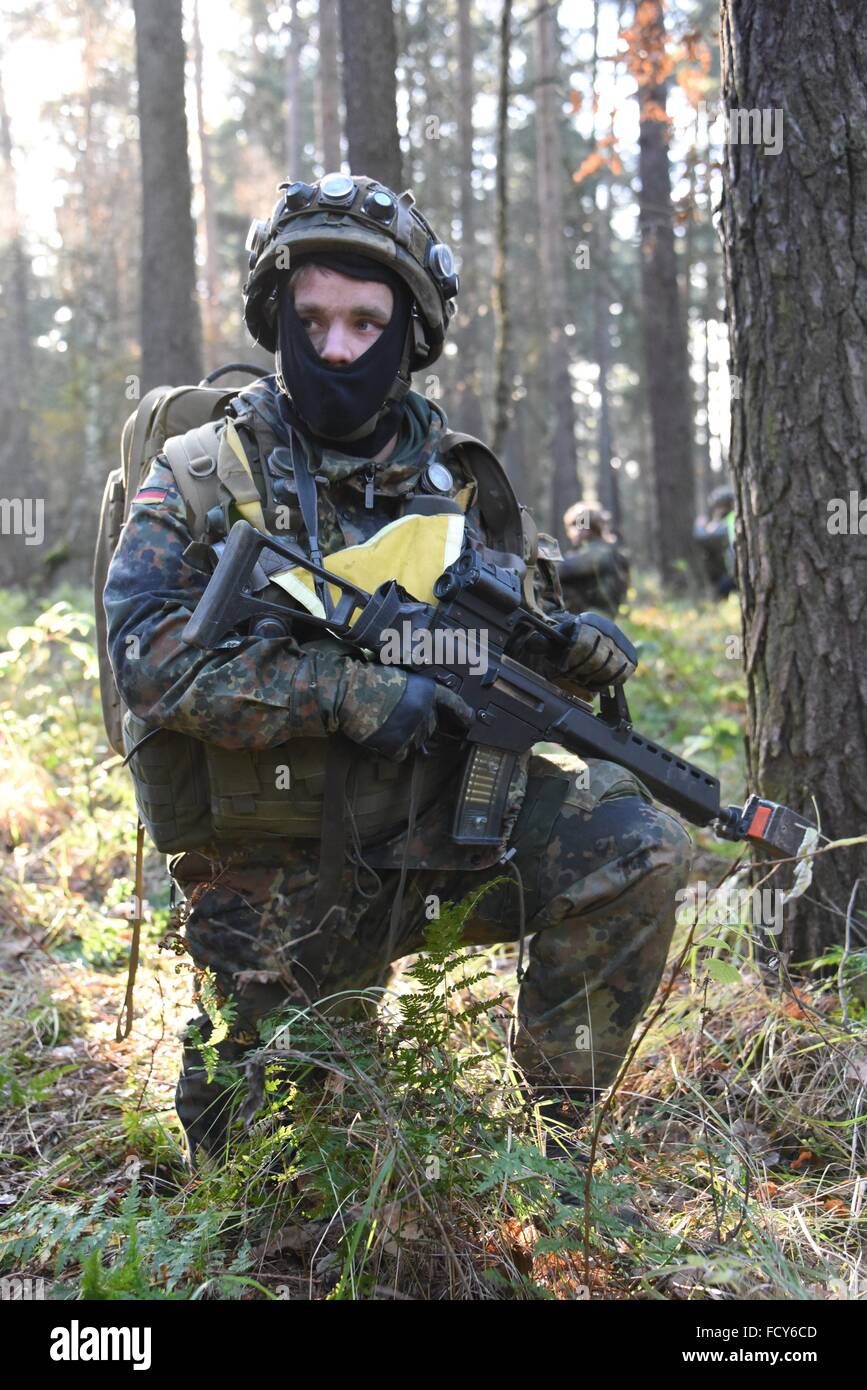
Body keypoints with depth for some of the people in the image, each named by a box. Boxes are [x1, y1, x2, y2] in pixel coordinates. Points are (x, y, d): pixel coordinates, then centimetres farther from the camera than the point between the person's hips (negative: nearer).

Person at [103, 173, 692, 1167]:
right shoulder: (205, 478, -7)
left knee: (635, 846, -20)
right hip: (282, 874, -2)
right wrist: (348, 691, -30)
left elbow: (521, 642, 14)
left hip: (449, 821, 3)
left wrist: (577, 646, -11)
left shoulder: (460, 483, 5)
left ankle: (563, 1129, -1)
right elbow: (152, 649, -21)